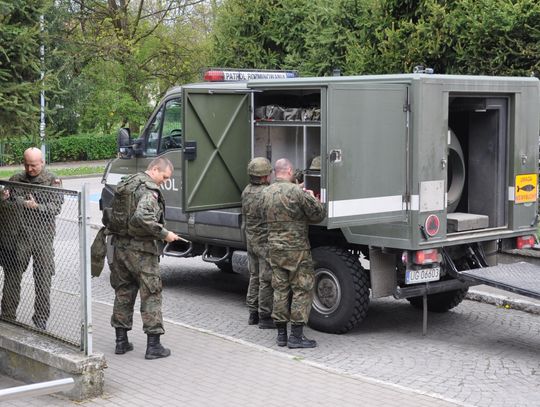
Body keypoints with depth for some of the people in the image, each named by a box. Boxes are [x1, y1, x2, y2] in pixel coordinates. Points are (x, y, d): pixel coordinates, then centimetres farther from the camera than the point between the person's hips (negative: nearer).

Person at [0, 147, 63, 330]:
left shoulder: (53, 181, 1)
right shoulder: (16, 180, 10)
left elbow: (56, 207, -9)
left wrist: (37, 207, -23)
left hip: (43, 236, -2)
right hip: (20, 235, 2)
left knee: (43, 279, 3)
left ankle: (41, 318, 14)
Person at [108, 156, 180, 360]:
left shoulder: (124, 183, 13)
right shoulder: (149, 189, -15)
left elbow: (112, 213, 17)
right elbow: (143, 217, -29)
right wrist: (164, 234, -21)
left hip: (120, 246, 8)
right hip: (141, 250, -8)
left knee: (123, 293, 15)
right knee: (151, 295, 0)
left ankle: (121, 340, 20)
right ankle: (153, 345, 0)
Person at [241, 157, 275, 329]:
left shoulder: (246, 191, 5)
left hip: (251, 241, 8)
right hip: (265, 242, -8)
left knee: (254, 277, 17)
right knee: (266, 281, 0)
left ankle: (253, 314, 24)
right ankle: (265, 317, 5)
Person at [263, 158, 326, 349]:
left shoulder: (267, 193, 8)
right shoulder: (296, 192, -14)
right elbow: (318, 215, -10)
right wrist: (312, 198, 11)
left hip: (274, 248, 7)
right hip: (296, 249, -7)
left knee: (280, 290, 12)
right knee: (302, 290, 0)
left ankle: (281, 334, 15)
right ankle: (296, 335, -2)